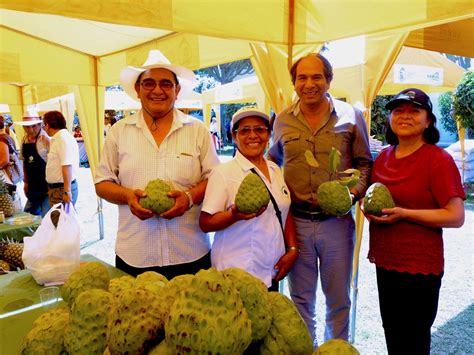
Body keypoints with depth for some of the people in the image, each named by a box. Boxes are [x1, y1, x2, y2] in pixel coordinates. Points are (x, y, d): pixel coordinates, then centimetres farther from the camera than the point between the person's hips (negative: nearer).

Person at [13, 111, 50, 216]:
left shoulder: (46, 138, -13)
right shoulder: (24, 139, 8)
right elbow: (25, 161, 16)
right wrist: (26, 181, 15)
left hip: (47, 186, -7)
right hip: (33, 187, 7)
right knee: (28, 214, 16)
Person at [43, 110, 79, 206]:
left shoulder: (63, 138, -15)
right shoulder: (57, 138, 16)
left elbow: (67, 166, -22)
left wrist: (67, 191, -24)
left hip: (62, 188, -10)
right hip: (55, 187, 10)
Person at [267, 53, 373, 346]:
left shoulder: (351, 116, 0)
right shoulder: (283, 120, 5)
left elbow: (364, 162, 7)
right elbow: (273, 162, 19)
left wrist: (356, 189, -11)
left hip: (337, 220, -1)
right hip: (296, 221, 2)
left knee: (338, 299, 14)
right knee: (301, 299, 16)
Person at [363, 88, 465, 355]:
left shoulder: (439, 159, -11)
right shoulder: (384, 157, 8)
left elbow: (456, 217, -15)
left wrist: (404, 214, -22)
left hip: (419, 267, -6)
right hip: (385, 262, 6)